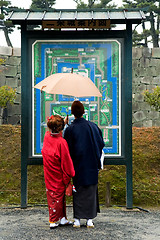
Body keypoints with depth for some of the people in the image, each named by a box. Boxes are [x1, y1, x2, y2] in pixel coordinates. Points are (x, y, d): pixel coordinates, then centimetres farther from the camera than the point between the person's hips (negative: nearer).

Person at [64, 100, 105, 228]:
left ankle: (77, 220, 9)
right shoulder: (93, 126, -5)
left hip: (77, 166, -1)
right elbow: (101, 143, 2)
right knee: (91, 191, 10)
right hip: (92, 165, 1)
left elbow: (68, 149, -6)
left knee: (78, 192, 8)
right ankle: (90, 220, 12)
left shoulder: (70, 129, -10)